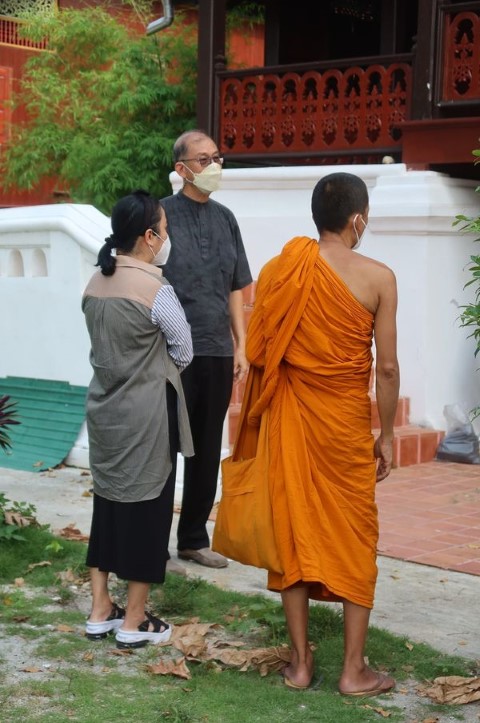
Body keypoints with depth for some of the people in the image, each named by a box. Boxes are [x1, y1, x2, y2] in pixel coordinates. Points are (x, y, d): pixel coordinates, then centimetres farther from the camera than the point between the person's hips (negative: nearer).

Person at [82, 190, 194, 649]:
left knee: (108, 502, 15)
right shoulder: (156, 290, -18)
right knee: (146, 507, 4)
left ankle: (100, 612, 23)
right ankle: (134, 622, 13)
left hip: (104, 407, 7)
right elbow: (184, 353, -7)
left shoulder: (94, 284, 2)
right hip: (147, 412, -7)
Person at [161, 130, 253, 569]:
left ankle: (194, 538, 25)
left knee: (208, 450, 12)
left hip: (218, 352, 5)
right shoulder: (162, 215, -6)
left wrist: (241, 346, 11)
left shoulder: (225, 219, 10)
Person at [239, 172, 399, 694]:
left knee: (293, 531, 11)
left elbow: (256, 353, 1)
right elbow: (387, 367, -9)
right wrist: (386, 435, 2)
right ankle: (354, 669, 13)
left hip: (289, 417, 3)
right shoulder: (377, 277, -10)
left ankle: (300, 662, 18)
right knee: (354, 536, 9)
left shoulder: (278, 270, -3)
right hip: (346, 422, -2)